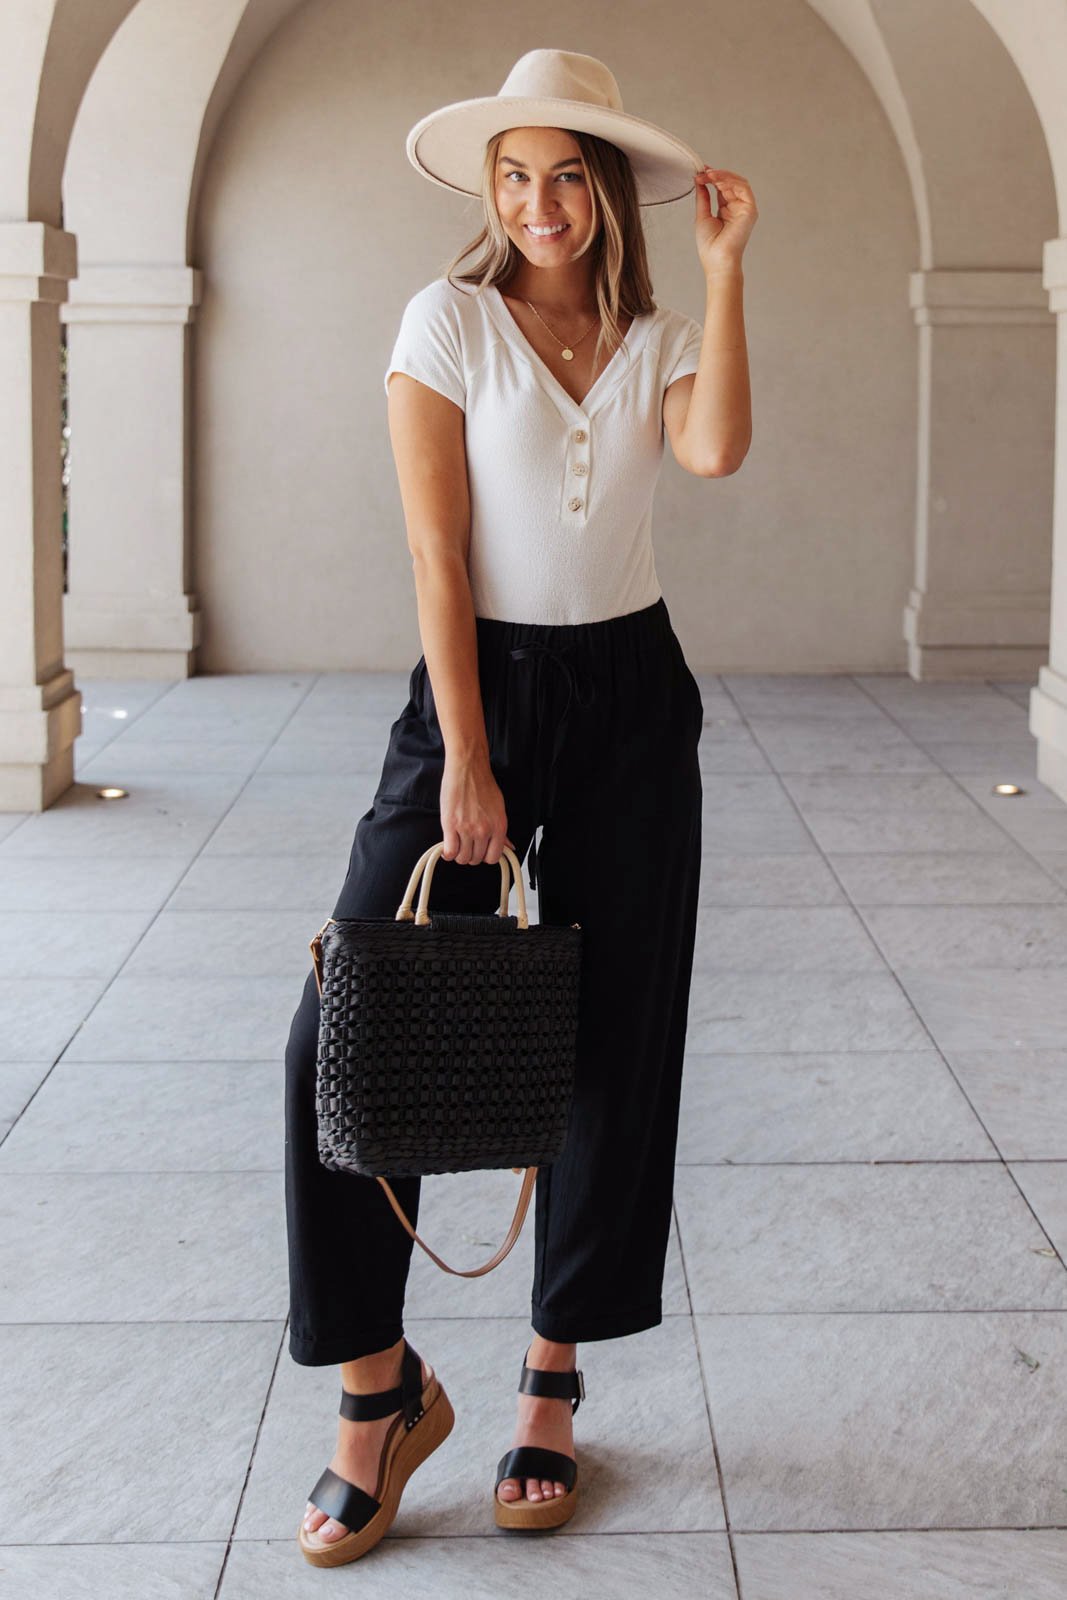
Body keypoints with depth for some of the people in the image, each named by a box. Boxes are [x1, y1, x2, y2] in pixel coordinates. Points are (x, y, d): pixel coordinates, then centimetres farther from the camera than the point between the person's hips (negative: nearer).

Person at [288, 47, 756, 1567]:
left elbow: (719, 449, -15)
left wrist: (724, 269, -11)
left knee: (615, 1040, 6)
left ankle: (554, 1378, 22)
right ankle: (379, 1385, 4)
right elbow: (439, 549, -8)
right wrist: (466, 757, -13)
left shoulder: (658, 340, 7)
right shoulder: (451, 318, -3)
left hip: (633, 697, 3)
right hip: (480, 680, -3)